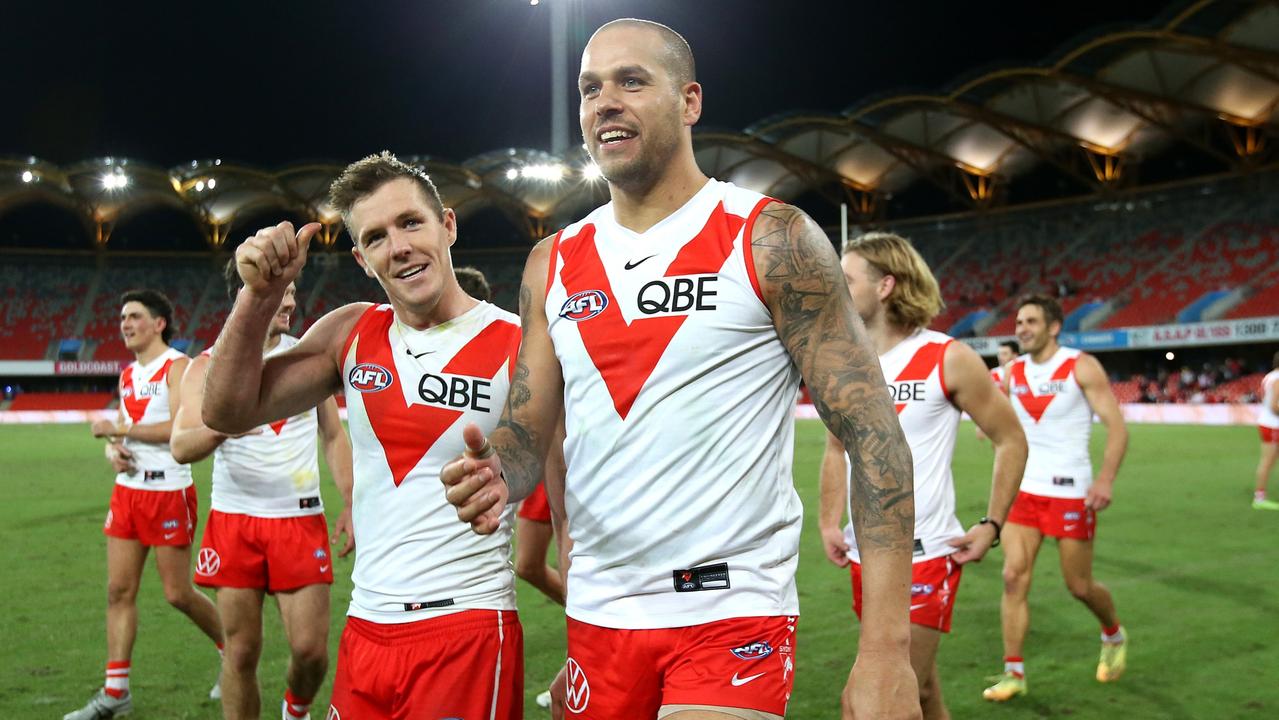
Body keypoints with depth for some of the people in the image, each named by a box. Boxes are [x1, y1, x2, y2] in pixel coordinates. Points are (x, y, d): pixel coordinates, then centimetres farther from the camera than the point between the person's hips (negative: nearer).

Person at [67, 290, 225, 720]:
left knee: (178, 594, 0)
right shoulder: (128, 375, 14)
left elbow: (178, 427, -21)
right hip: (127, 490, 7)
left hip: (169, 491, -7)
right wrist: (113, 449, -1)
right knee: (119, 590, 4)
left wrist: (118, 429, -16)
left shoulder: (177, 367, -10)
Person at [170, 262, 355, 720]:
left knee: (311, 649, -2)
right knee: (242, 652, 4)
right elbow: (181, 447, -14)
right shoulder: (208, 366, -2)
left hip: (301, 521, 1)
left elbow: (334, 436, 12)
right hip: (234, 522, -1)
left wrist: (349, 504, 2)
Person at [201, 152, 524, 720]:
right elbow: (228, 413, 4)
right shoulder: (350, 334, 5)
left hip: (467, 635, -5)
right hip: (365, 630, 5)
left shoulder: (519, 348, -10)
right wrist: (260, 294, -9)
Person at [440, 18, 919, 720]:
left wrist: (885, 651, -18)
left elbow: (873, 436, -11)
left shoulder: (772, 242, -8)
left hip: (733, 615, -4)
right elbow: (526, 432, 11)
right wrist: (497, 475, -15)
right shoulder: (552, 264, 7)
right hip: (597, 616, 5)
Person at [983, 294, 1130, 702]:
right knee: (1014, 578, -6)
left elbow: (1116, 426, -12)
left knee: (1079, 585, 6)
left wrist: (1106, 479, -24)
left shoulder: (1081, 367, -9)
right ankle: (1013, 673, 1)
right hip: (1024, 489, 4)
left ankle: (1114, 637, 38)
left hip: (1071, 492, -4)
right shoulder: (1014, 373, 6)